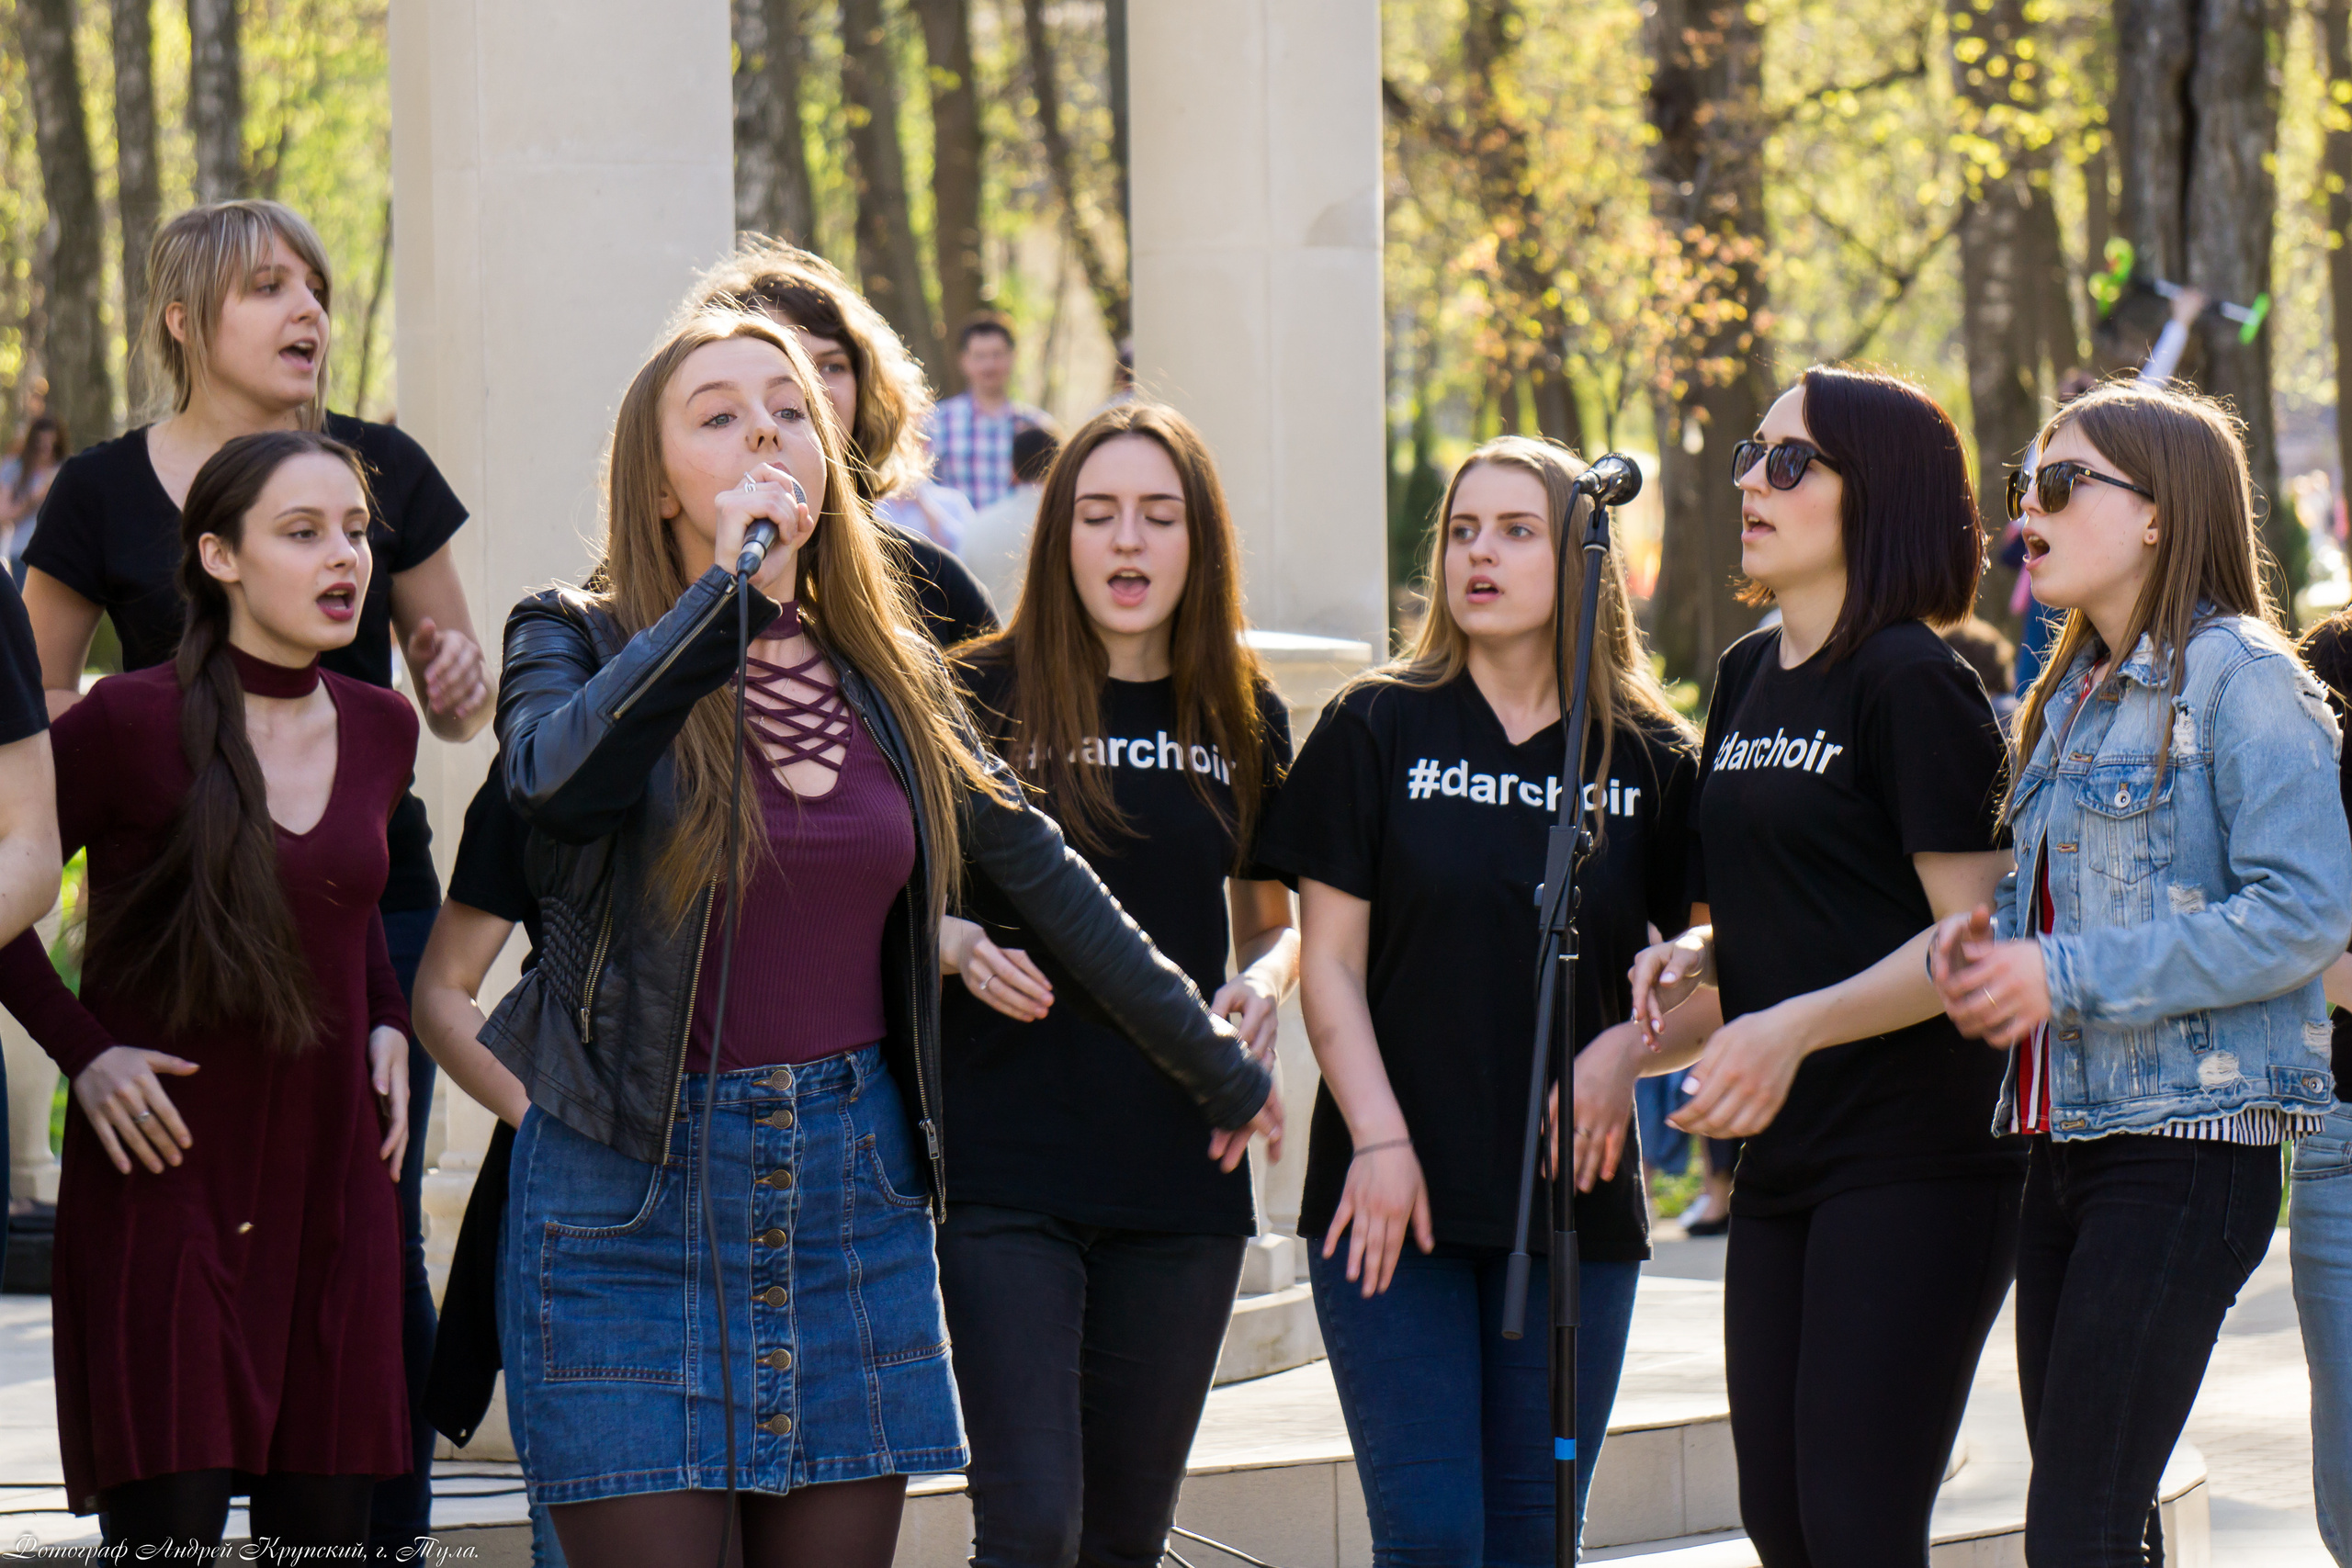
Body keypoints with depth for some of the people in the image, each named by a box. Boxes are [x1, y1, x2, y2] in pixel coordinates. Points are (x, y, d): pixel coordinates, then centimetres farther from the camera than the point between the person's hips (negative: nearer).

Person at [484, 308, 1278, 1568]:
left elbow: (1039, 874, 19)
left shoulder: (890, 678, 11)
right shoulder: (578, 644, -2)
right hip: (632, 1182, -4)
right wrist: (732, 585, -26)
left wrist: (1215, 1067, 25)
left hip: (850, 1178, 4)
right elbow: (556, 776, -25)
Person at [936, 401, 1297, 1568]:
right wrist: (959, 948, -17)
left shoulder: (1245, 719, 9)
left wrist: (1264, 983, -2)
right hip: (1004, 1174, -4)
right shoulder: (979, 695, -2)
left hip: (1180, 1177, 4)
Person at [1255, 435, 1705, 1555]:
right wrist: (1378, 1142, -10)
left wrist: (1630, 1044, -11)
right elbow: (1330, 964, 0)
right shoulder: (1373, 729, 2)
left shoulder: (1649, 757, 5)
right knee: (1429, 1529, -8)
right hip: (1396, 1198, -2)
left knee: (1534, 1530, 5)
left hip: (1573, 1200, 2)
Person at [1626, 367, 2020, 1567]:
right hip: (1781, 1157, 8)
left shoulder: (1915, 683, -10)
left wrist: (1793, 1027, -25)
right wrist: (1696, 955, 3)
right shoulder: (1745, 678, 14)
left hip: (1916, 1161, -8)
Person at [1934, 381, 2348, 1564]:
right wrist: (1983, 944, 1)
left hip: (2189, 1149, -9)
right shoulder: (2073, 697, 18)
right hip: (2066, 1142, 9)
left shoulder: (2239, 679, -9)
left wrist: (2065, 977, -18)